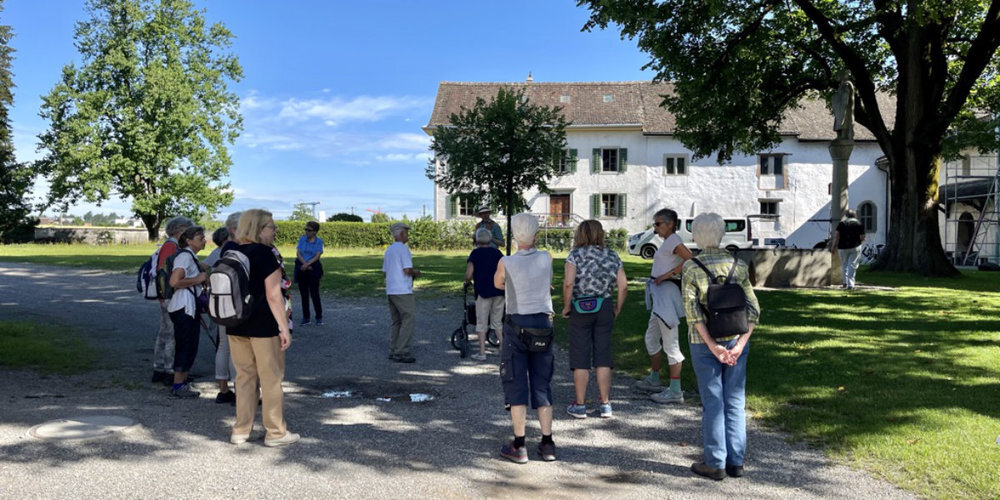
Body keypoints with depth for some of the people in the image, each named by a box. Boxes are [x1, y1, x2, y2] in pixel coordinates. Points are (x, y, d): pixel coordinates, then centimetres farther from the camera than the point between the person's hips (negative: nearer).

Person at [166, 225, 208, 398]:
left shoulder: (192, 257, 17)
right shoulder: (185, 256, -14)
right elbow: (174, 282, -25)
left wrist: (202, 277, 17)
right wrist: (197, 279, -17)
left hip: (191, 307, 10)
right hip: (184, 307, -10)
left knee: (190, 346, 13)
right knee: (185, 346, -5)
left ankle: (183, 383, 22)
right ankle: (178, 386, 2)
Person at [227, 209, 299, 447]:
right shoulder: (264, 254, -13)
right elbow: (273, 295, -17)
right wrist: (284, 328, -15)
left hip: (235, 326, 7)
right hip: (263, 327, -7)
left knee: (244, 376, 15)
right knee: (271, 378, 3)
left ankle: (240, 431, 19)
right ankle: (276, 432, 10)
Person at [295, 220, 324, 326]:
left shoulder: (319, 241, -1)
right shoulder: (302, 239, 6)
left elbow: (317, 256, -9)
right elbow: (298, 253, -1)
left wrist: (308, 264, -21)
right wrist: (305, 264, -14)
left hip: (313, 269, -3)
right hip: (301, 269, 3)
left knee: (314, 293, -6)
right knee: (303, 294, 7)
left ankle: (319, 318, 3)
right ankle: (305, 317, 15)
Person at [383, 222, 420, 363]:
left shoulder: (389, 250, 17)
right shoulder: (403, 248, -10)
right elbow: (407, 270, -19)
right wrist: (415, 273, 2)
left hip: (390, 290, 9)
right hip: (402, 291, -9)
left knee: (397, 322, 13)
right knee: (409, 319, -6)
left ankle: (393, 351, 12)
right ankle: (401, 353, -8)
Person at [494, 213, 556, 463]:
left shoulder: (506, 263, -10)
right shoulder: (546, 258, -4)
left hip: (517, 324, -3)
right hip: (544, 323, 3)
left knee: (516, 385, 4)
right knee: (542, 384, 11)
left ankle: (519, 446, 6)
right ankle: (547, 444, 14)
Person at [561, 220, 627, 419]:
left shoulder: (576, 255, -6)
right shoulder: (612, 256, 5)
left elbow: (568, 284, -17)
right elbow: (623, 285, 1)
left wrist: (566, 306, -5)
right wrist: (617, 308, 12)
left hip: (580, 308, -3)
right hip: (604, 308, 3)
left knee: (580, 358, 5)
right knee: (603, 357, 10)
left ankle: (579, 405, 12)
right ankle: (605, 405, 15)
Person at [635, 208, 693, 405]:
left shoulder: (673, 240, -11)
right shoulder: (669, 241, 17)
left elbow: (690, 259, -26)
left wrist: (666, 275, -21)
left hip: (667, 292, -11)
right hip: (659, 295, 11)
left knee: (670, 343, -6)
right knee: (651, 338, 21)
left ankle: (675, 391, 0)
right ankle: (654, 380, 34)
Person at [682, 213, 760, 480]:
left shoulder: (691, 268, -8)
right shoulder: (738, 265, 0)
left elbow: (692, 310, -16)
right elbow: (753, 308, -5)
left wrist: (712, 345, -17)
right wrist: (740, 344, -10)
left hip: (704, 343, -2)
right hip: (736, 340, 3)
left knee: (712, 401, 5)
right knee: (735, 401, 12)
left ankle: (716, 464, 13)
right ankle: (736, 461, 19)